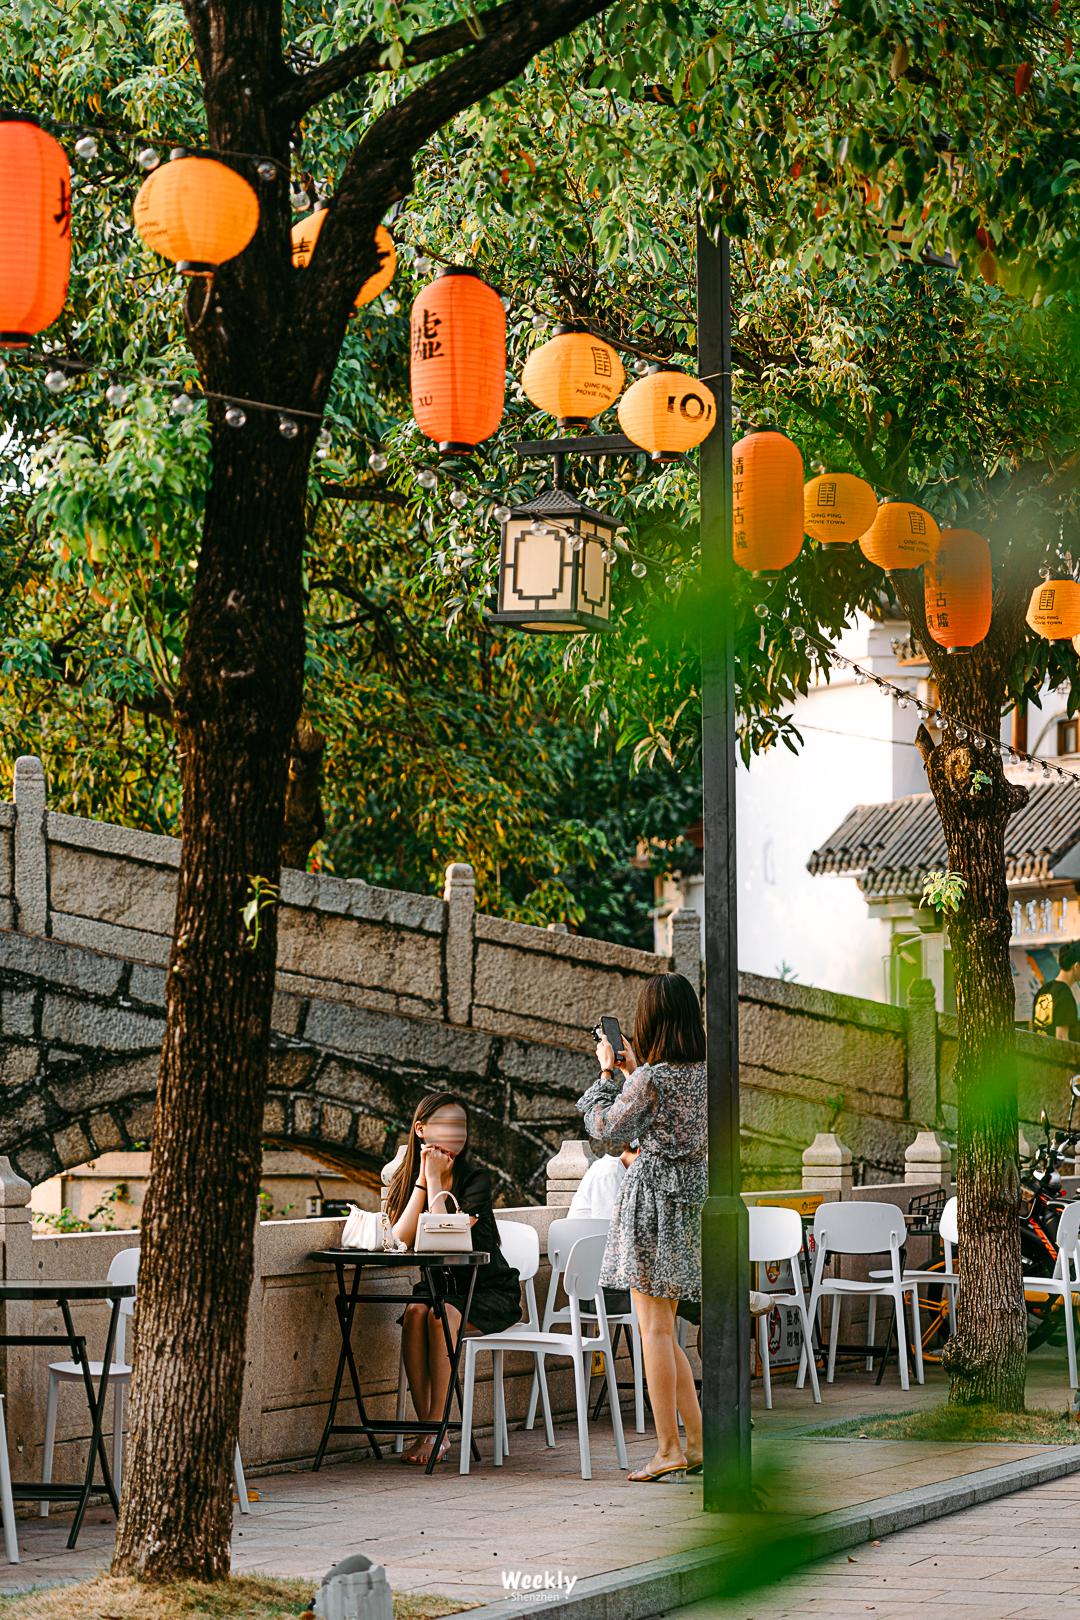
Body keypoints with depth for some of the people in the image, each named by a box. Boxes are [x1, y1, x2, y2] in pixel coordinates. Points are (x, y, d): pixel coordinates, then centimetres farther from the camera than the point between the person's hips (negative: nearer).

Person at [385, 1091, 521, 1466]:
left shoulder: (476, 1179, -11)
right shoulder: (405, 1179, 2)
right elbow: (400, 1240, -15)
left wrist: (436, 1178, -19)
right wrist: (424, 1178, -15)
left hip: (489, 1291, -3)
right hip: (437, 1287, 3)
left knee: (441, 1315, -32)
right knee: (415, 1314, -29)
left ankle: (437, 1431, -28)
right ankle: (426, 1428, -26)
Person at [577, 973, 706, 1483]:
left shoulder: (649, 1079, -17)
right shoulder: (705, 1074, 5)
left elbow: (607, 1127, -3)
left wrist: (607, 1072, 7)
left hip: (652, 1199, -7)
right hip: (691, 1201, 7)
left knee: (654, 1327, -3)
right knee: (663, 1330, 15)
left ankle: (668, 1448, -2)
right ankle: (697, 1441, 14)